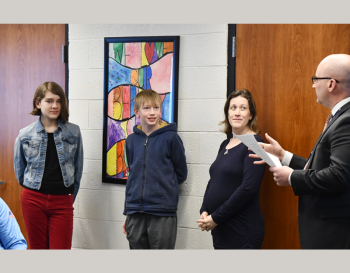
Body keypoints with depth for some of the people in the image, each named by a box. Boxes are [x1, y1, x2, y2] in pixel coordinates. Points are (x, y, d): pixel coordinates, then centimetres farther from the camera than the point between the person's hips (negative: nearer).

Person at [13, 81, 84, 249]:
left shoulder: (73, 132, 1)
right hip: (33, 200, 1)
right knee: (38, 248, 10)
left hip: (62, 201, 0)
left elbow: (78, 168, 7)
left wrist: (70, 197, 9)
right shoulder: (25, 135, 0)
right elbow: (19, 169, 12)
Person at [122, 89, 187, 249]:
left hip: (162, 213, -4)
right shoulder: (131, 141, 8)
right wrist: (127, 212, 15)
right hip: (135, 212, 4)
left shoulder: (170, 137, -5)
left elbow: (181, 173, 3)